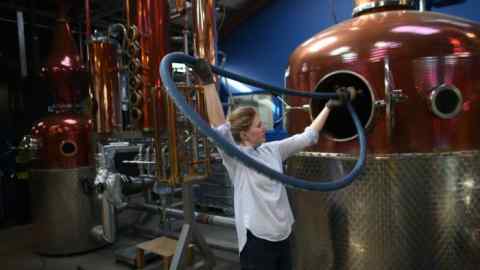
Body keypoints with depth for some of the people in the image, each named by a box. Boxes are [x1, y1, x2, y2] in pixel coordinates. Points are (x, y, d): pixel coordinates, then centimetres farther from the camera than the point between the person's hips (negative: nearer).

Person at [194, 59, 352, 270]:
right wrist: (208, 82, -35)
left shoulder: (272, 150, 5)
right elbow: (219, 127, -31)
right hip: (257, 240, -7)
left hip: (282, 236, 7)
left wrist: (329, 107, 16)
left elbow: (308, 137, 12)